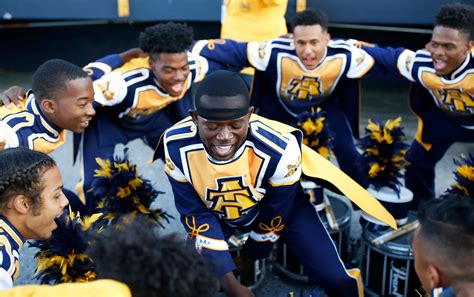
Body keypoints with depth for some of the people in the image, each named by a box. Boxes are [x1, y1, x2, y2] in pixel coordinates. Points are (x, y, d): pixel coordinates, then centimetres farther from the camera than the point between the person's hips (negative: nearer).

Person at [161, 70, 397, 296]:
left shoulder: (279, 150, -36)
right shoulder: (178, 147, -31)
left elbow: (276, 214, -17)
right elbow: (196, 216, -19)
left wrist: (250, 257, -2)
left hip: (282, 205, -1)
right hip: (216, 212, 2)